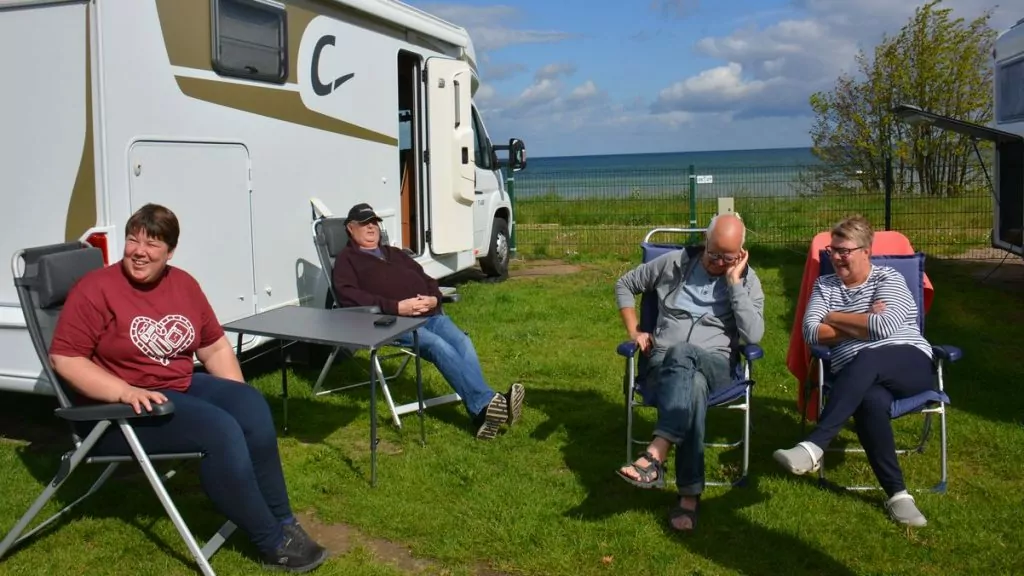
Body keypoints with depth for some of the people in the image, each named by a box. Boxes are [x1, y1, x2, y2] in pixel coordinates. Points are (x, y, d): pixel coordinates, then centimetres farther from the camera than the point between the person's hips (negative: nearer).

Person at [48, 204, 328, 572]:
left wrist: (237, 397, 1)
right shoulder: (95, 290, -10)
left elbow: (215, 347, 13)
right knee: (220, 430, -28)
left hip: (182, 388, 6)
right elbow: (64, 358, -15)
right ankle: (273, 543, -18)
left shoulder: (183, 284, 7)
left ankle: (282, 522, -14)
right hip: (122, 411, -6)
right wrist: (124, 392, -27)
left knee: (252, 406, -21)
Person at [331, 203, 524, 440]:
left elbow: (427, 279, 28)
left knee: (463, 342, -24)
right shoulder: (347, 260, 13)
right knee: (439, 346, -31)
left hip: (430, 315, 6)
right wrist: (396, 307, -18)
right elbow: (350, 296, -6)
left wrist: (433, 299, 1)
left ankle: (483, 411, -40)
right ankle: (485, 405, -41)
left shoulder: (395, 253, 33)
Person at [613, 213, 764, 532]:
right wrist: (634, 331, 8)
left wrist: (734, 282, -11)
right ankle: (690, 494, -42)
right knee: (692, 386, -39)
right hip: (664, 362, 1)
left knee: (682, 354, -40)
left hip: (715, 365, -1)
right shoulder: (673, 263, 8)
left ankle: (655, 456, -51)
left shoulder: (747, 280, 6)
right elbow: (625, 284, 20)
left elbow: (754, 335, -9)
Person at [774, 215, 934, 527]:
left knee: (864, 361, -38)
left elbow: (885, 327, -14)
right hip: (860, 378, 2)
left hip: (910, 364, -2)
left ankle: (813, 446, -47)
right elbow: (812, 333, 1)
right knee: (870, 401, -36)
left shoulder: (888, 278, 4)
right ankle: (897, 492, -29)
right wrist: (863, 326, -5)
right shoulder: (824, 285, 16)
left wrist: (834, 317, -3)